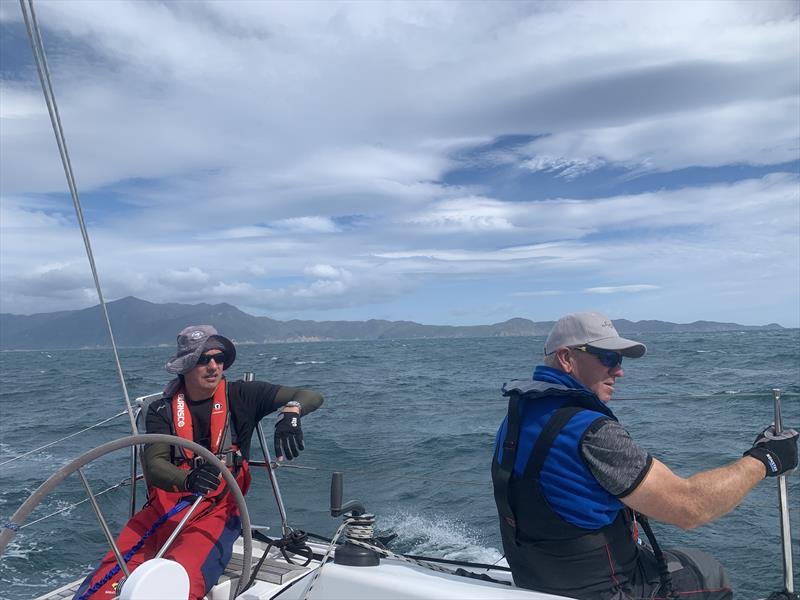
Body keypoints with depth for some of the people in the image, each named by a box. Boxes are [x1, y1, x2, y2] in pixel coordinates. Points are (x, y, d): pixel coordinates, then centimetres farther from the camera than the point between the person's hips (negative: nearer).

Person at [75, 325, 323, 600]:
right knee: (110, 575, -20)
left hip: (216, 512, -2)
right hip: (162, 508, 3)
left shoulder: (240, 396, -1)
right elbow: (153, 467, -11)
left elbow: (311, 396, -7)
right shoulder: (162, 410, 4)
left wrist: (289, 413, -30)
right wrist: (188, 480, -33)